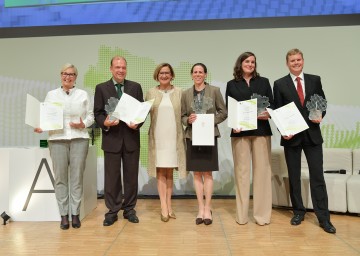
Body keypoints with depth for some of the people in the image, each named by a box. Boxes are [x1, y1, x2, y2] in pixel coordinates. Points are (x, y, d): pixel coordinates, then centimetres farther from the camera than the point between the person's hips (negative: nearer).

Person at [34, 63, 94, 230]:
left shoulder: (83, 94, 11)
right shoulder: (51, 95, 12)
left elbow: (90, 116, 9)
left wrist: (83, 124, -9)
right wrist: (41, 127, -10)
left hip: (79, 138, 0)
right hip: (57, 139, 1)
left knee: (77, 177, 1)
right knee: (60, 178, 1)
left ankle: (75, 214, 10)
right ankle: (64, 215, 11)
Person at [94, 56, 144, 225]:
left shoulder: (136, 87, 8)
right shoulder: (101, 88, 5)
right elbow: (97, 113, 2)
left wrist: (138, 123, -14)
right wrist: (105, 123, -18)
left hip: (131, 138, 1)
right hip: (111, 138, -1)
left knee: (131, 176, 9)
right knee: (112, 177, 5)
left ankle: (129, 210, 23)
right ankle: (112, 211, 19)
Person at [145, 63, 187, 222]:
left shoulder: (179, 92, 6)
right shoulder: (151, 93, 7)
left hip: (174, 137, 0)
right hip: (157, 138, 0)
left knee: (169, 171, 8)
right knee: (160, 172, 1)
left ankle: (168, 205, 18)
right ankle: (164, 208, 5)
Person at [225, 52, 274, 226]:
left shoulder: (263, 82, 13)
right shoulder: (232, 84, 11)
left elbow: (272, 104, 9)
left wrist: (268, 113, -12)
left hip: (261, 130, 1)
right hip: (240, 132, -1)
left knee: (262, 170, 0)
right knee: (242, 170, 2)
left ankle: (262, 214, 9)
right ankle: (242, 214, 11)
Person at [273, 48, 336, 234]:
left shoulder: (315, 80, 8)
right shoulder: (280, 84, 3)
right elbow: (277, 111, 1)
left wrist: (320, 116, -10)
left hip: (312, 134, 1)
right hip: (291, 135, 0)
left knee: (317, 176, 0)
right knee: (294, 176, 8)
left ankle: (323, 217, 9)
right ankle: (298, 211, 24)